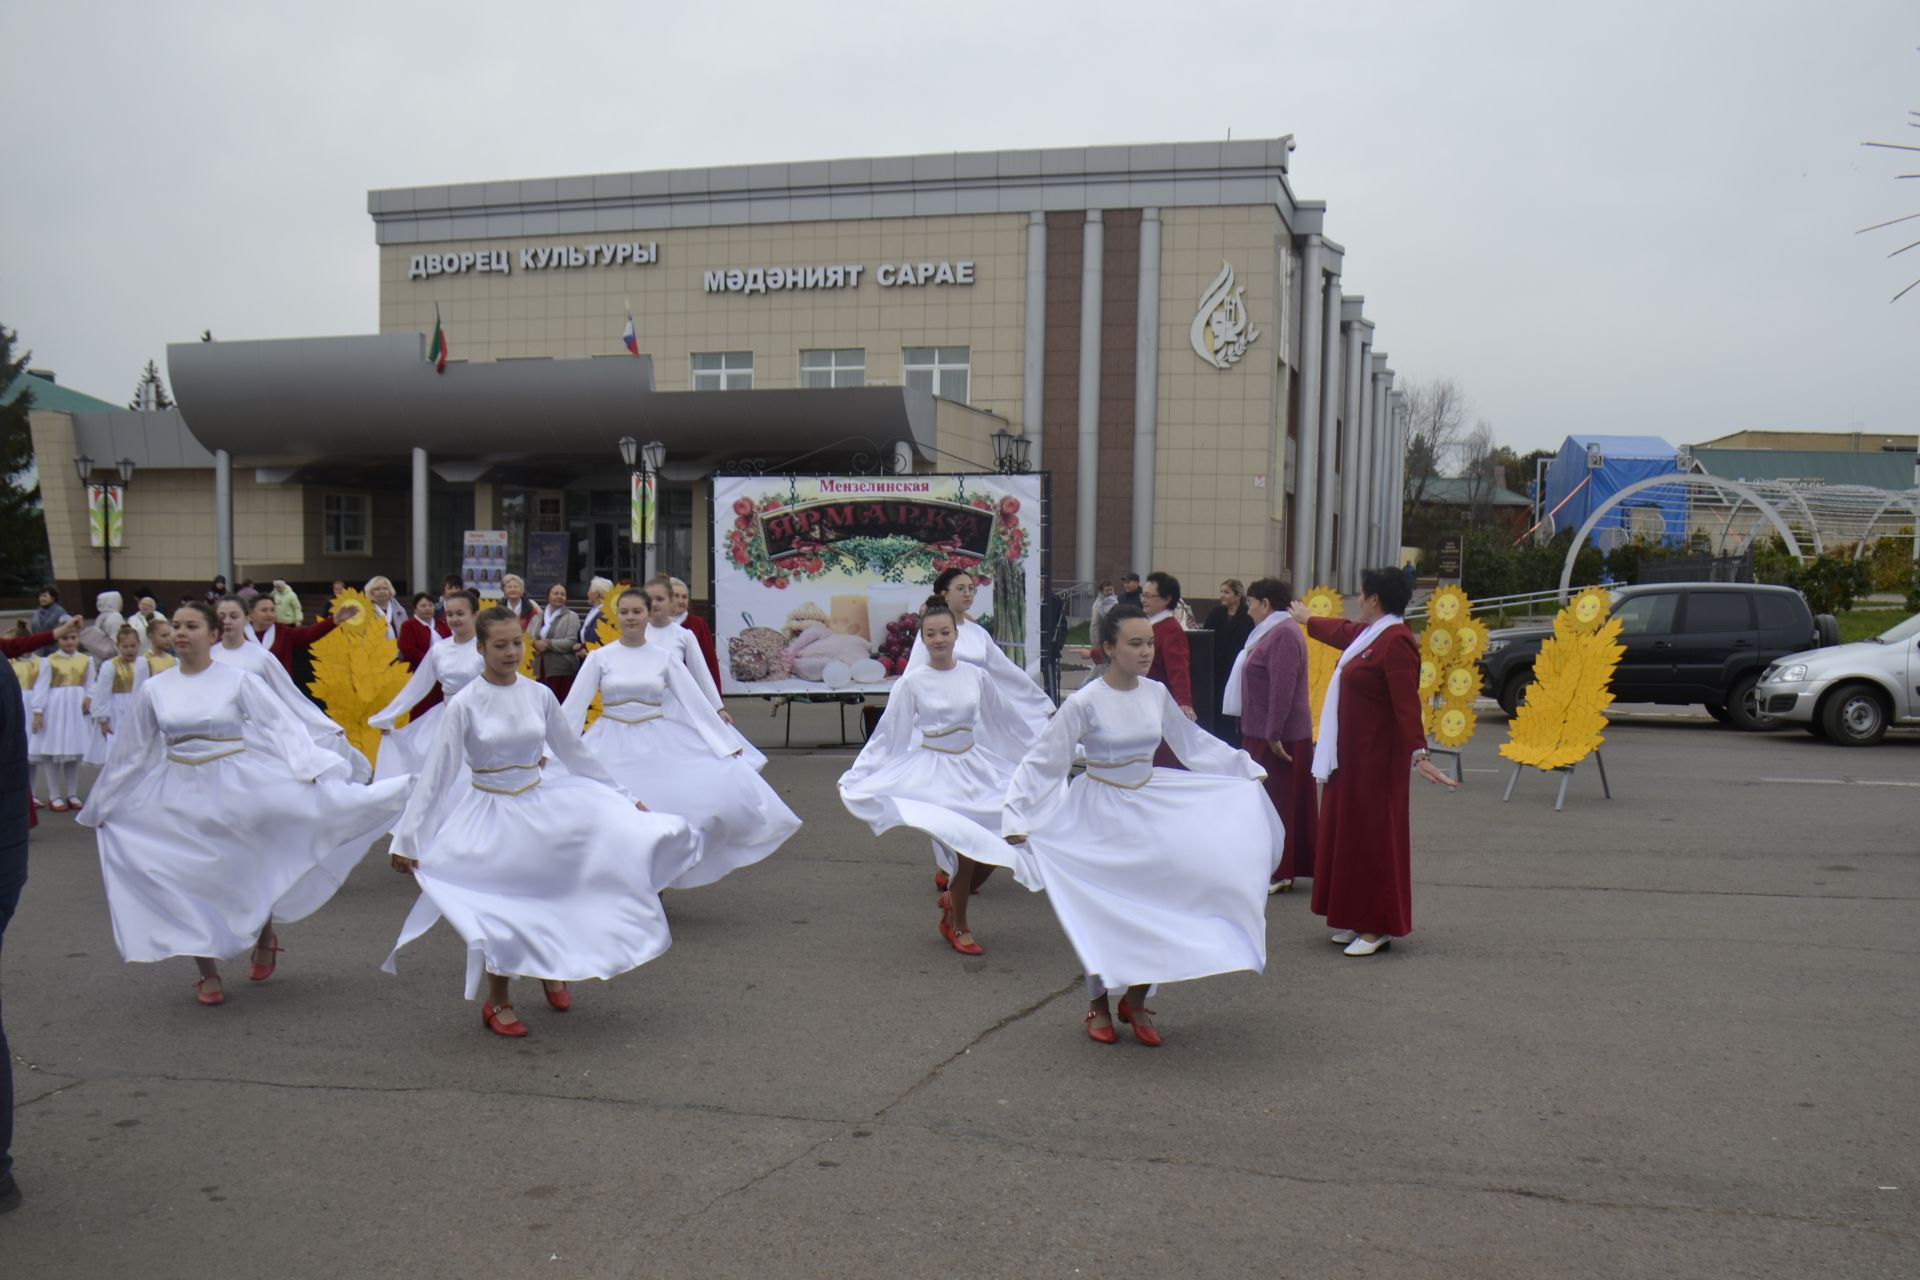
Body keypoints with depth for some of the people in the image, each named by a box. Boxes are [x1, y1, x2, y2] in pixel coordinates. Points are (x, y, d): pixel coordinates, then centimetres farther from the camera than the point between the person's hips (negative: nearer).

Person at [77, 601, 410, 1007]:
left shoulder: (238, 681, -6)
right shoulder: (154, 690, 3)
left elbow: (281, 727, -9)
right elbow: (129, 752, 13)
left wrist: (314, 770, -20)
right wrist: (102, 805, 20)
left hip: (237, 791, -3)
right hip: (180, 798, 3)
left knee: (251, 874, 4)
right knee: (189, 882, 2)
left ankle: (265, 935, 35)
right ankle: (208, 974, 16)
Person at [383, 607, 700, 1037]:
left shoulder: (539, 695, -3)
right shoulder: (463, 704, -12)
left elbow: (575, 754, 7)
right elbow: (436, 773, -11)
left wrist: (625, 800, 10)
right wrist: (408, 838, -14)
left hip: (542, 804, 3)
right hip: (490, 815, -3)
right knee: (499, 910, 5)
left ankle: (553, 969, 24)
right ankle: (497, 1003, 29)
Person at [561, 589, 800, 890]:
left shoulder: (665, 656, 2)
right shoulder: (600, 657, 0)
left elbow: (695, 701, 2)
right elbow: (574, 704, -1)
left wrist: (727, 744, -1)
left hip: (660, 746, 1)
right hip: (612, 747, -1)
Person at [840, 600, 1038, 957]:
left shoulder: (976, 676, 2)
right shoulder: (911, 683, -7)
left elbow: (1004, 722, 14)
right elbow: (888, 735, -2)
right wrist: (855, 777, -4)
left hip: (976, 768, 4)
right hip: (934, 772, -4)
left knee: (997, 844, -3)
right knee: (966, 847, -14)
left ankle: (954, 900, 27)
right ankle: (957, 926, 12)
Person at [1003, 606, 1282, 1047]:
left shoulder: (1156, 694, -2)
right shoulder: (1085, 702, -17)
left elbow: (1193, 742, 15)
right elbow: (1044, 761, -16)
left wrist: (1244, 767, 19)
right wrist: (1018, 815, -23)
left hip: (1151, 805, 4)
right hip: (1101, 812, -4)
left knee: (1158, 903, 0)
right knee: (1104, 908, 5)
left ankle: (1136, 1000, 19)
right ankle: (1098, 1005, 26)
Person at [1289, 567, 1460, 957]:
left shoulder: (1396, 642, -19)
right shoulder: (1369, 634, 10)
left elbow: (1406, 704, -27)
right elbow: (1341, 632, 34)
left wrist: (1417, 752, -35)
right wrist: (1307, 620, 51)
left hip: (1377, 756, -10)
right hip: (1353, 752, 10)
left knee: (1374, 834, -5)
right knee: (1350, 829, 13)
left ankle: (1379, 927, 2)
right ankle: (1357, 919, 21)